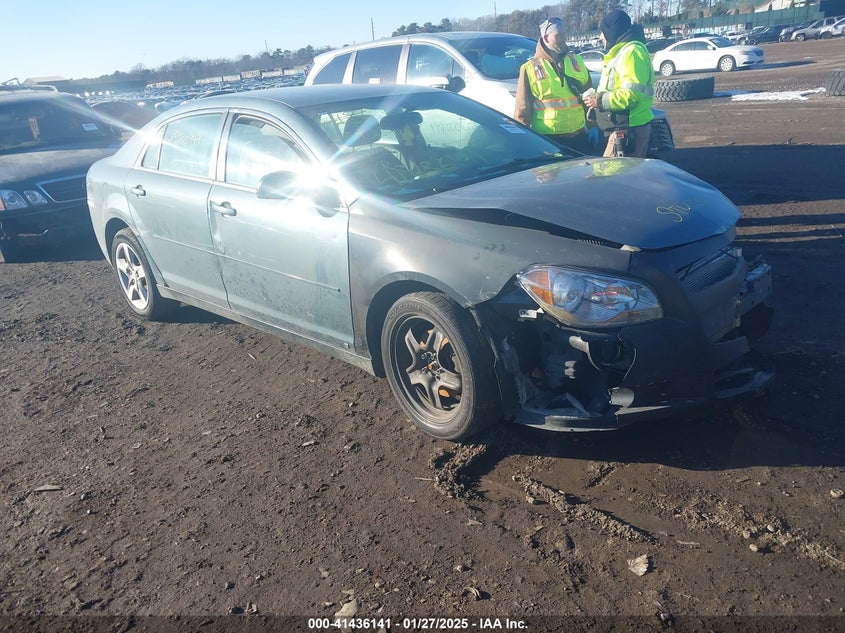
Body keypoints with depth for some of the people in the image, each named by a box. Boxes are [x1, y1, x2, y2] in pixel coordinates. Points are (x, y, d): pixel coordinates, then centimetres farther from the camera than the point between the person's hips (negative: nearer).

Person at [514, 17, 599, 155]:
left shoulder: (577, 61, 12)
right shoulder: (530, 68, -1)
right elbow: (522, 110, -2)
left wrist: (593, 126, 12)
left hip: (580, 135, 4)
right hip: (547, 139, -4)